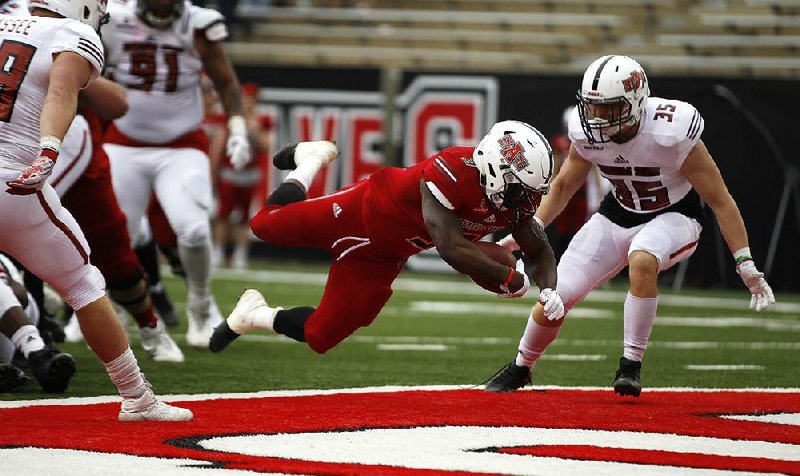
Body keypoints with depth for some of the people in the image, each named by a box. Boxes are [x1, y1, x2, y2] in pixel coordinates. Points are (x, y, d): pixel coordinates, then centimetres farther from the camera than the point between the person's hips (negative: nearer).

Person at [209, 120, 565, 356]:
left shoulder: (516, 199, -19)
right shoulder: (453, 171, -41)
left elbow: (539, 251, -5)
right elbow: (452, 249, -47)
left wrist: (548, 289, -26)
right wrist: (509, 279, -39)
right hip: (363, 211, -6)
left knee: (319, 338, 7)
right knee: (266, 226, 14)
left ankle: (254, 315, 36)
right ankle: (309, 162, 41)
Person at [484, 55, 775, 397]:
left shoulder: (671, 132, -31)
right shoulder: (587, 132, -16)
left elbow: (720, 200, -22)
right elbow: (563, 186, 6)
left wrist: (746, 266, -21)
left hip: (673, 217, -4)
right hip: (618, 215, 4)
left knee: (642, 260, -39)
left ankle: (631, 365, -22)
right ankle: (521, 368, 24)